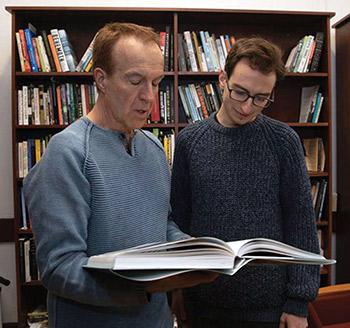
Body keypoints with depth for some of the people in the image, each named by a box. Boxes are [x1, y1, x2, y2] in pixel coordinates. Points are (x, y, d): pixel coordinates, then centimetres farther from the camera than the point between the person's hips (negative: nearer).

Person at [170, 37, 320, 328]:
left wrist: (299, 301, -7)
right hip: (203, 299, 2)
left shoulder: (283, 140, -7)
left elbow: (301, 222, -5)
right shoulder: (189, 139, -3)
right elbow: (179, 216, 2)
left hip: (269, 302, -1)